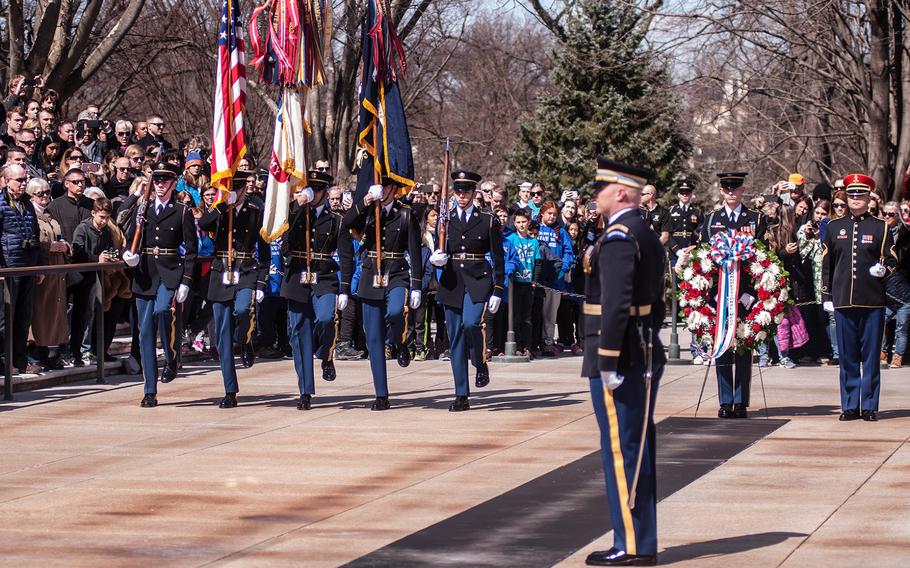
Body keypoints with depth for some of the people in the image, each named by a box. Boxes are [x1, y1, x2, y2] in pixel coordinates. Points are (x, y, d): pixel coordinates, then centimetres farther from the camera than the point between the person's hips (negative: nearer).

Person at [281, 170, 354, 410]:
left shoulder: (336, 221, 4)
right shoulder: (293, 213, 8)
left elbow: (346, 258, 2)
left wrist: (344, 290, -6)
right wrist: (298, 205, -18)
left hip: (324, 282, -2)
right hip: (297, 282, 2)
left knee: (324, 319, -28)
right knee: (299, 336, 2)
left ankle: (327, 357, 4)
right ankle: (305, 392, 10)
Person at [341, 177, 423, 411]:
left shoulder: (406, 214, 0)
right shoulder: (366, 211, 7)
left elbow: (415, 252, -2)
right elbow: (346, 225, -12)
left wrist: (416, 287, -7)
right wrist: (363, 203, -23)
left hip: (397, 277, -3)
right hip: (371, 278, 3)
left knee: (395, 312, -34)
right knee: (374, 338, 1)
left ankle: (401, 343, 1)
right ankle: (381, 396, 7)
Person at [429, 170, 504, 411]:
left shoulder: (488, 221, 2)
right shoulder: (445, 220, 9)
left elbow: (498, 258, 2)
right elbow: (439, 254, 14)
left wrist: (497, 291, -4)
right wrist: (437, 259, -11)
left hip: (478, 282, -3)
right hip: (452, 282, 3)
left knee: (471, 322, -28)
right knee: (455, 339, 2)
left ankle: (481, 364, 2)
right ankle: (462, 396, 8)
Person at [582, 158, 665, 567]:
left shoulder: (618, 237, -17)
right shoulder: (647, 236, 16)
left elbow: (616, 303, -25)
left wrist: (607, 361, -23)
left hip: (619, 360, -10)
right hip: (645, 357, 10)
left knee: (621, 452, -5)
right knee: (637, 452, 14)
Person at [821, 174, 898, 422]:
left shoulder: (880, 227, 6)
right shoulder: (834, 227, 11)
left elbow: (892, 261, 8)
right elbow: (826, 264, 13)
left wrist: (883, 269, -14)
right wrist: (826, 296, 8)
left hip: (872, 301, -1)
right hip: (843, 301, 1)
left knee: (871, 355, 0)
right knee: (847, 356, 4)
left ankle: (869, 406, 6)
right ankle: (850, 405, 10)